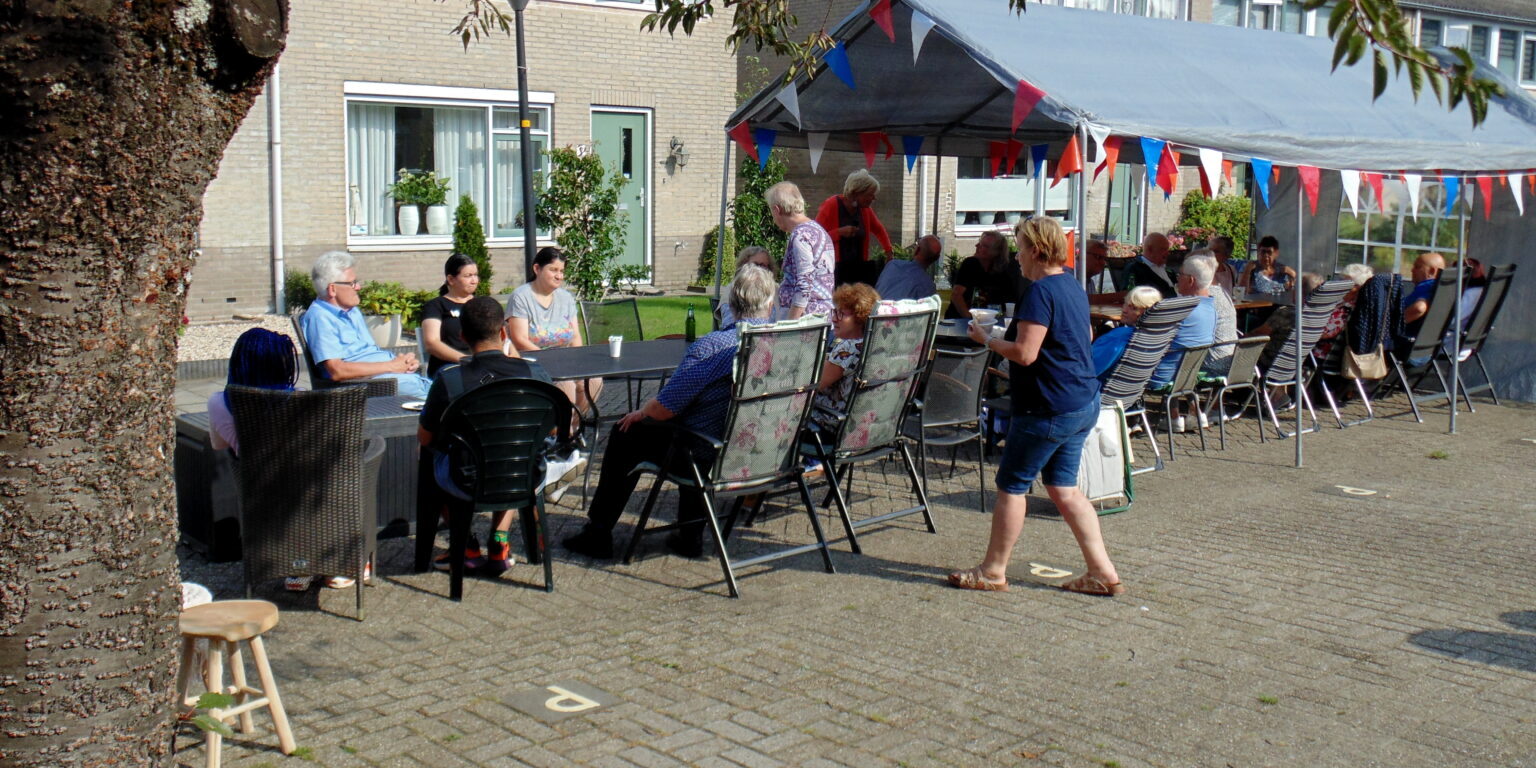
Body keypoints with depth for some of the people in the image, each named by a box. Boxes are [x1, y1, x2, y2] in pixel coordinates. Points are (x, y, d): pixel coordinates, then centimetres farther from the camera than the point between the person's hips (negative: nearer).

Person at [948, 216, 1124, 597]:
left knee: (1011, 485, 3)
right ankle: (1103, 572, 12)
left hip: (1049, 408, -10)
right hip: (1084, 404, 10)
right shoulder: (1073, 287, 12)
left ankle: (993, 571, 14)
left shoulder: (1041, 291, -18)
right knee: (1064, 488, 13)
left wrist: (987, 339, -7)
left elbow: (1025, 353, -23)